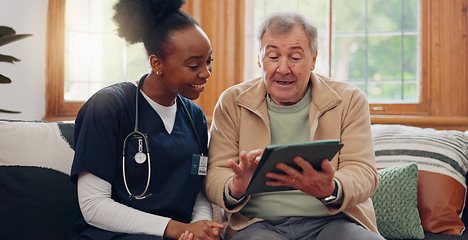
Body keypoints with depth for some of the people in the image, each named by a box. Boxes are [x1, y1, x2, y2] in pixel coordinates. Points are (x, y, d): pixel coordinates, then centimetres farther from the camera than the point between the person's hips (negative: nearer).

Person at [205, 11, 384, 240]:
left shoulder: (350, 100, 9)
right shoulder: (231, 103, 10)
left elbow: (363, 172, 0)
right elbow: (216, 173, 5)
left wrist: (331, 190, -24)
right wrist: (234, 189, -21)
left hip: (332, 220, 2)